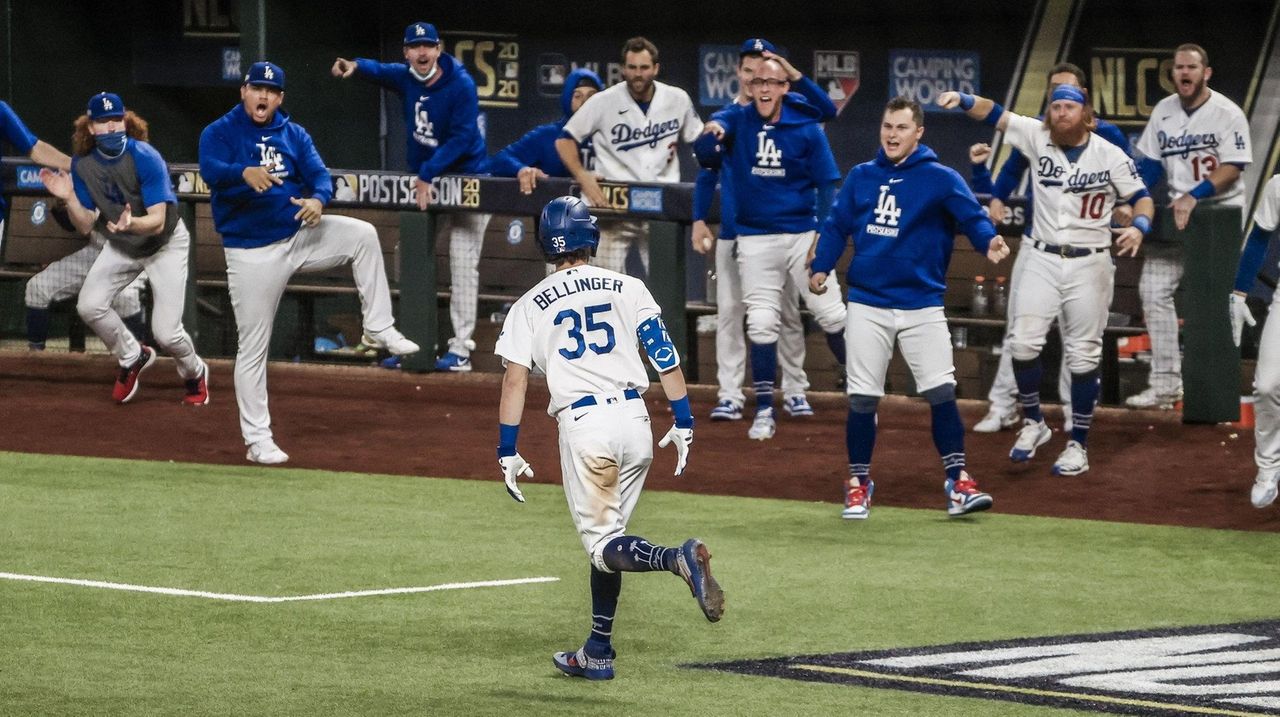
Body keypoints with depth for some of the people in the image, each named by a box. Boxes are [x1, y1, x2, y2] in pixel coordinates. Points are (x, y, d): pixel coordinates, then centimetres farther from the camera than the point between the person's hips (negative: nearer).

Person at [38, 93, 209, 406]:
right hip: (119, 247, 5)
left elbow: (158, 222, -32)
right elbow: (86, 225, -10)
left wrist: (132, 223, -53)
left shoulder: (145, 158, -28)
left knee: (166, 333, -12)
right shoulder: (83, 164, -13)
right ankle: (133, 358, 14)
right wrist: (69, 198, -27)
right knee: (89, 306, -15)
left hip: (165, 244, -5)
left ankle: (194, 373, 24)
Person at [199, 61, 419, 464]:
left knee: (362, 234, -16)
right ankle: (257, 440, 4)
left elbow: (319, 174, -2)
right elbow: (210, 169, -25)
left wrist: (318, 198, -27)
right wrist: (245, 173, -47)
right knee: (253, 348, -2)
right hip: (251, 252, -4)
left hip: (297, 235, 4)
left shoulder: (294, 135, 9)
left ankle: (378, 329, -6)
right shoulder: (219, 132, -5)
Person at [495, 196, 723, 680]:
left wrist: (507, 452, 2)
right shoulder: (627, 288, 12)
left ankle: (679, 558, -32)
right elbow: (665, 357, 4)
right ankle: (598, 653, 17)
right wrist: (683, 423, 7)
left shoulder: (529, 306, 8)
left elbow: (515, 379, 0)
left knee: (603, 544, -2)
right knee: (607, 536, 16)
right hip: (634, 418, 3)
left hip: (582, 425, -3)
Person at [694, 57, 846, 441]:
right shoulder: (735, 120, -3)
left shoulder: (807, 129, -4)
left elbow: (827, 184, -2)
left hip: (803, 233, 0)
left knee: (832, 316, 1)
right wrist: (710, 135, -44)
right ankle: (764, 412, 6)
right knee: (761, 324, -1)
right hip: (755, 238, 0)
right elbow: (704, 153, -20)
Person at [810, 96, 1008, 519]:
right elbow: (837, 226, 11)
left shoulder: (940, 179, -2)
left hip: (922, 305, -3)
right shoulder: (861, 177, 9)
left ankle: (958, 483, -5)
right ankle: (858, 484, 16)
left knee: (941, 393, -10)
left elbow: (972, 216, -14)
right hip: (867, 305, 3)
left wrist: (988, 242, -36)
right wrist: (820, 267, -5)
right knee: (861, 398, 4)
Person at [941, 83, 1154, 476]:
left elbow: (1142, 197, -2)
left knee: (1083, 355, 3)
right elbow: (995, 114, -7)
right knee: (1023, 341, -10)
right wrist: (963, 101, -27)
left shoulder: (1111, 156, -5)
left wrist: (1139, 226, -23)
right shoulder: (1037, 137, -1)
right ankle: (1033, 423, 12)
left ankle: (1078, 445, 13)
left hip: (1089, 265, -2)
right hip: (1041, 260, 2)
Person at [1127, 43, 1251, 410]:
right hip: (1177, 213, 6)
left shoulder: (1227, 114, -11)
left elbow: (1232, 169, -16)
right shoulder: (1164, 111, 7)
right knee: (1153, 290, -1)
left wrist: (1193, 196, -25)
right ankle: (1165, 385, 2)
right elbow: (1150, 164, 12)